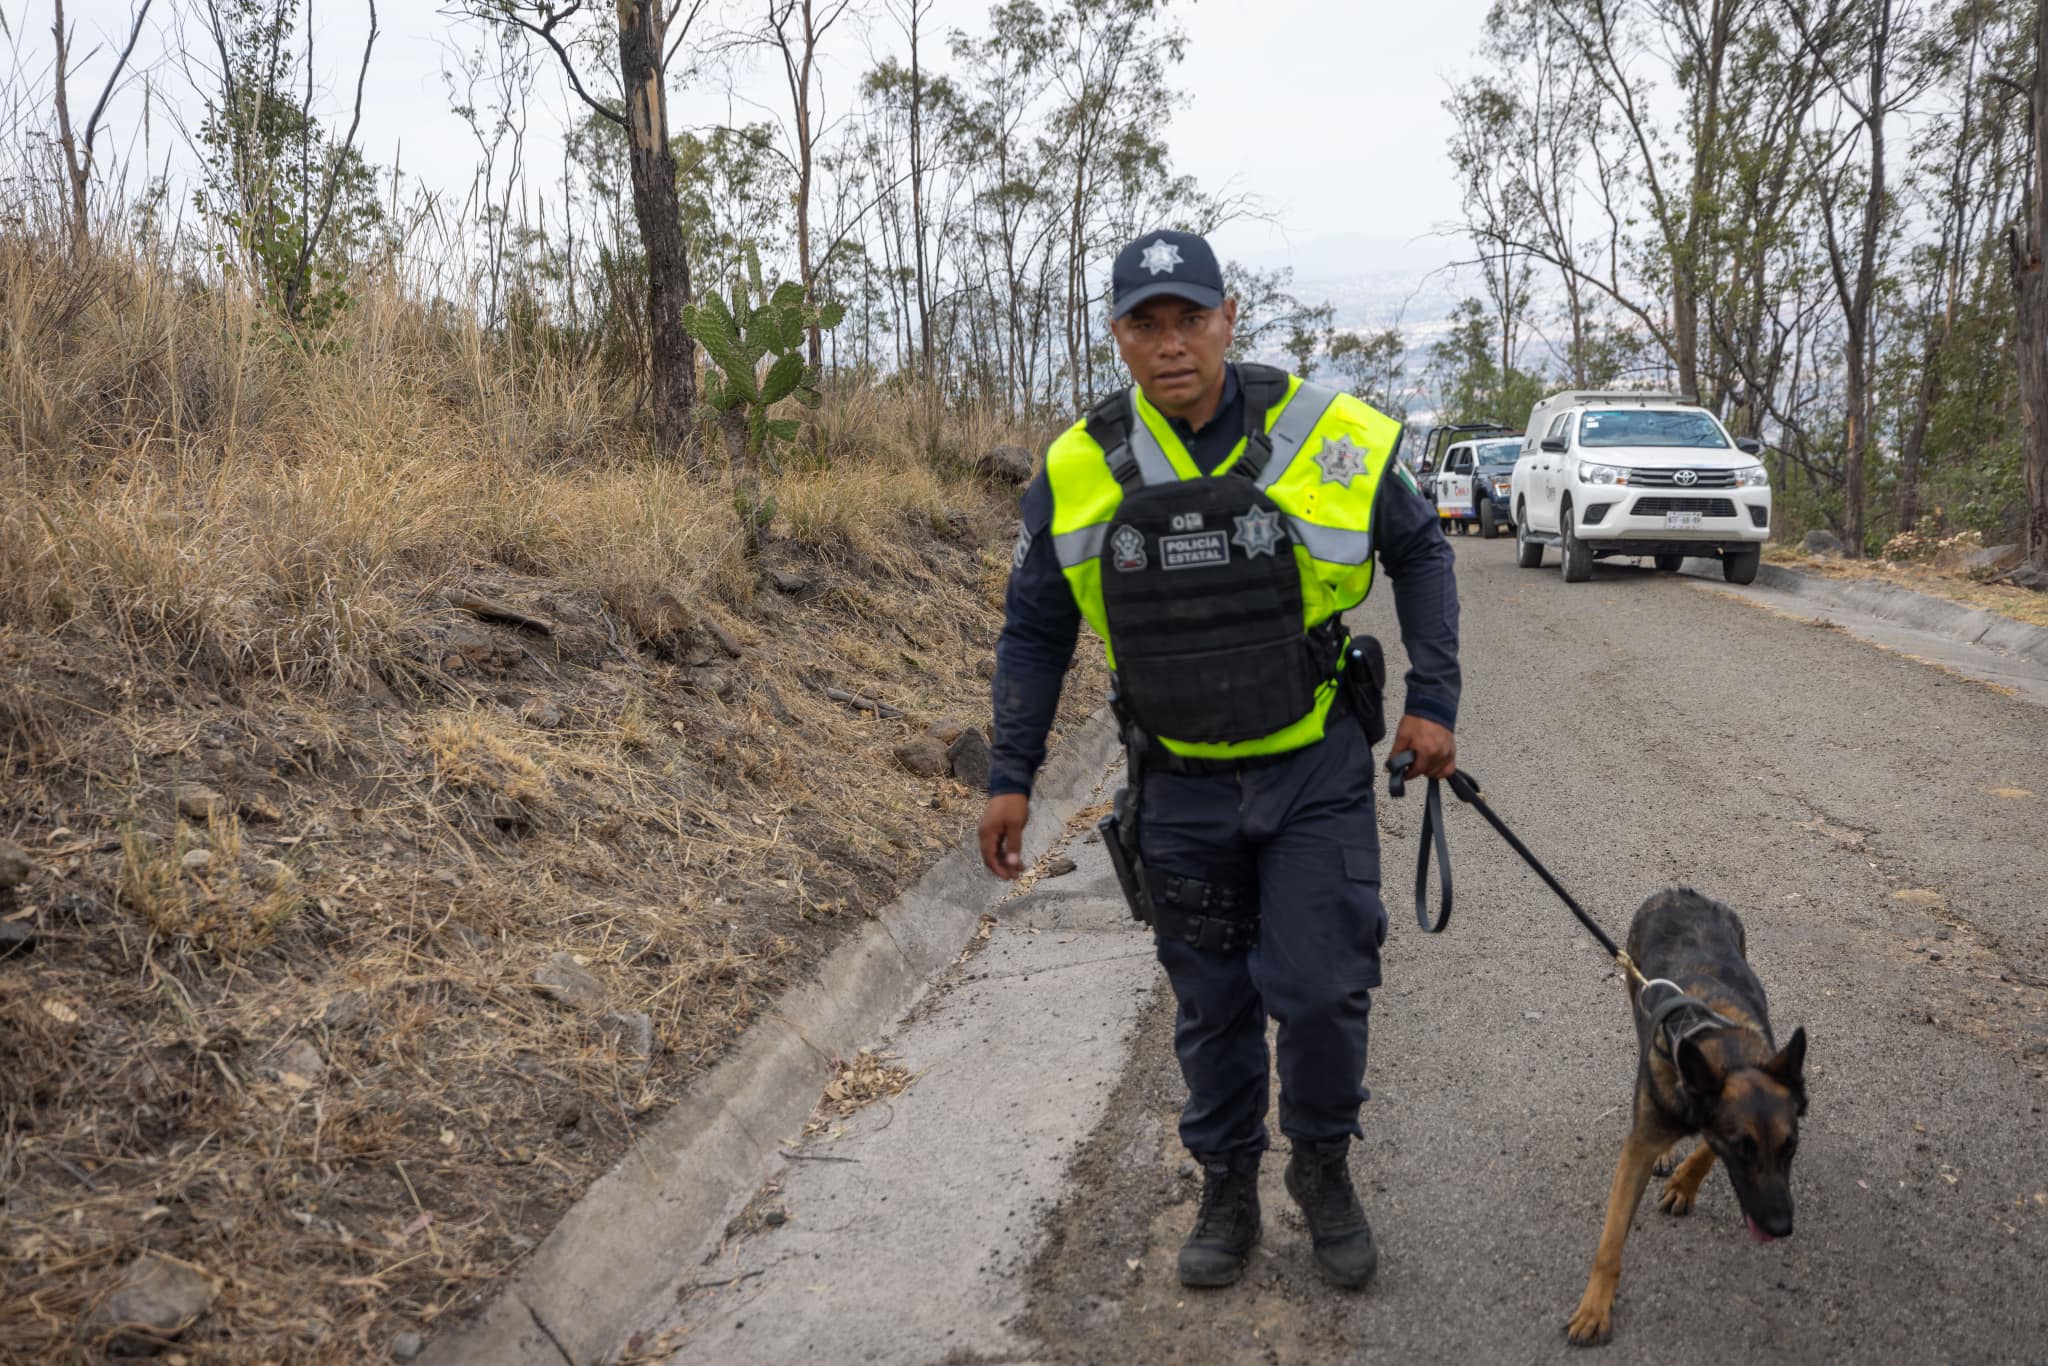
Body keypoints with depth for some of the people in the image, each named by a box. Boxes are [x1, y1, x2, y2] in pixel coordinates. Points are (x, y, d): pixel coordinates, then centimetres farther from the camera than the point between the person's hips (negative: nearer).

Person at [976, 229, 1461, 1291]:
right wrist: (1011, 776, 2)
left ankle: (1323, 1169, 26)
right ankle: (1227, 1190, 33)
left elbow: (1419, 553, 6)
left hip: (1313, 774, -1)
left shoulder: (1327, 436, -10)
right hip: (1180, 787, 1)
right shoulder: (1078, 470, -6)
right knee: (1211, 1005, 12)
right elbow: (1035, 629, 4)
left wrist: (1432, 699, -1)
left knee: (1320, 990, -2)